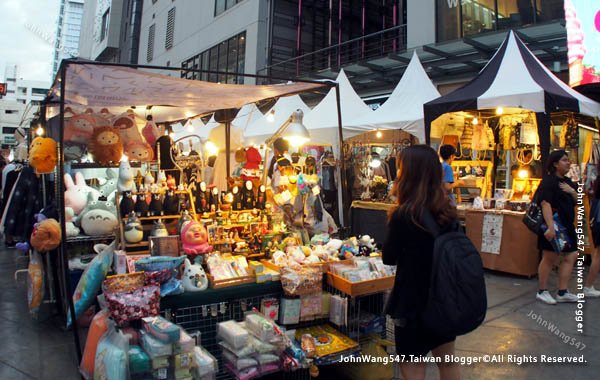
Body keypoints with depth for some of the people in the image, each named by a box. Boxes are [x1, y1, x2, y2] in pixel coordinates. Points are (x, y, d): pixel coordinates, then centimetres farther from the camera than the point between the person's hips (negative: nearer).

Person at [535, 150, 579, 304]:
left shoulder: (567, 182, 15)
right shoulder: (549, 181, -12)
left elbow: (576, 202, 20)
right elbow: (545, 204, -23)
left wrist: (572, 191, -3)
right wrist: (550, 227, -31)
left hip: (567, 226, 9)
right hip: (553, 225, -9)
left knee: (570, 257, 10)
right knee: (549, 258, -3)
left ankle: (562, 293, 19)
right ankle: (542, 292, 11)